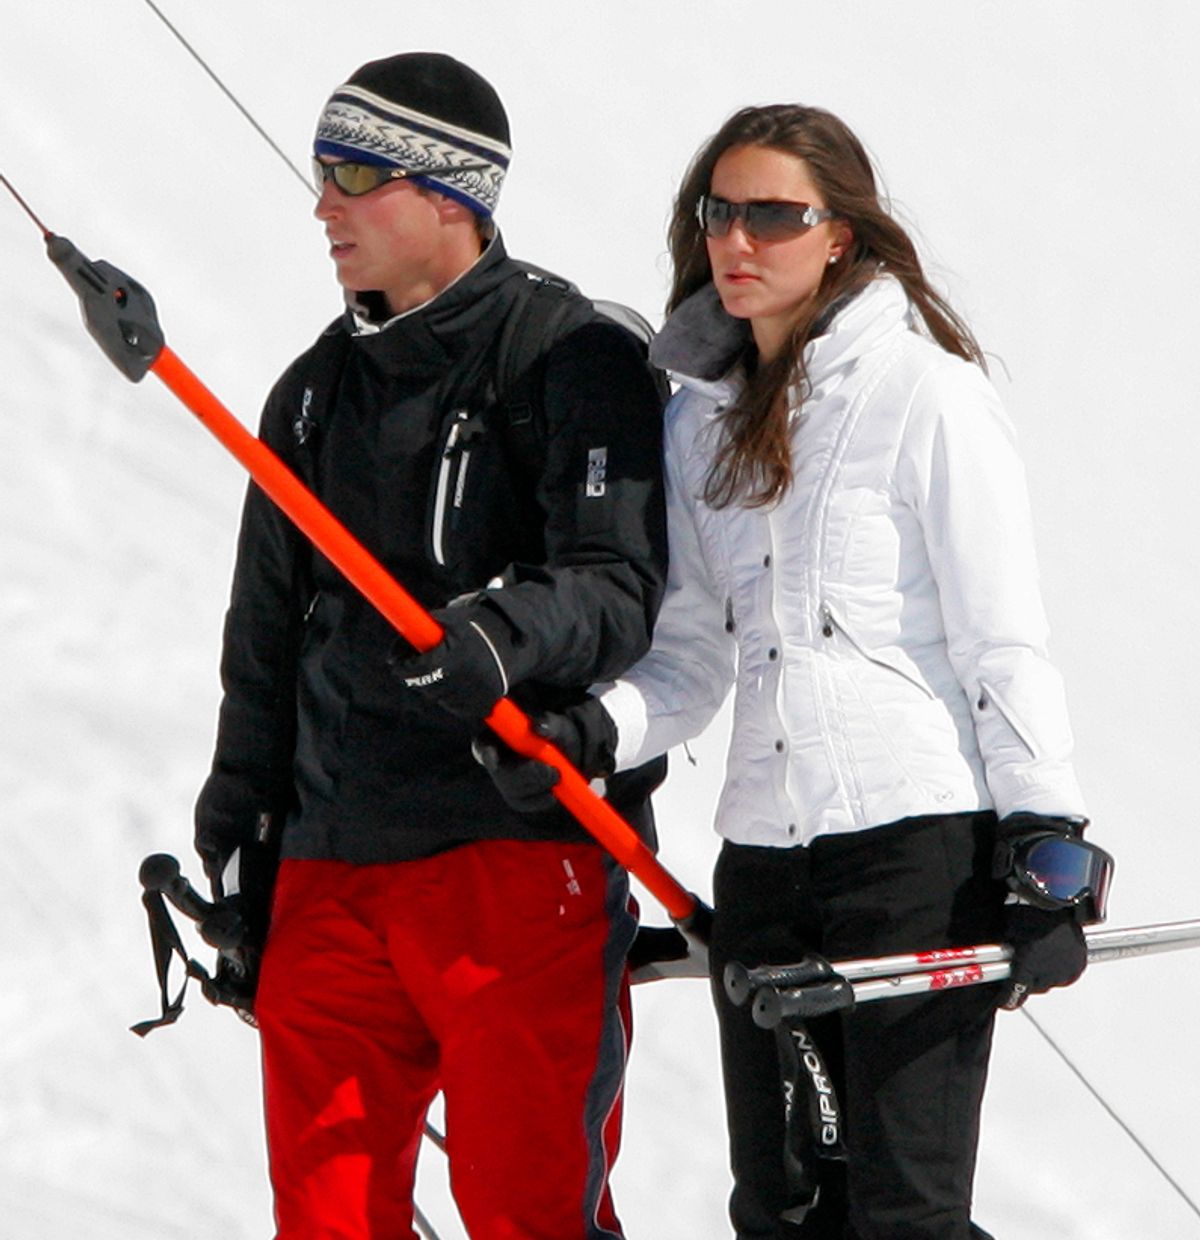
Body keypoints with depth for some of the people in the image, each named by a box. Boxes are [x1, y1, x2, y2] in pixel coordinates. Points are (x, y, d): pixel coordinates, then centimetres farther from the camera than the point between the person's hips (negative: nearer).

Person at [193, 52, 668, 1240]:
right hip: (331, 864, 6)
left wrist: (506, 636, -33)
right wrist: (238, 848, 18)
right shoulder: (318, 391, 18)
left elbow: (620, 584, -13)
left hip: (523, 845, -6)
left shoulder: (573, 359, -3)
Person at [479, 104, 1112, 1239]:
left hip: (922, 845, -6)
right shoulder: (701, 421, 14)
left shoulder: (924, 392, -4)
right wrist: (590, 733, -5)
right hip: (762, 858, 6)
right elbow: (691, 657, 15)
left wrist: (1046, 856, -12)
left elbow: (1005, 645, -6)